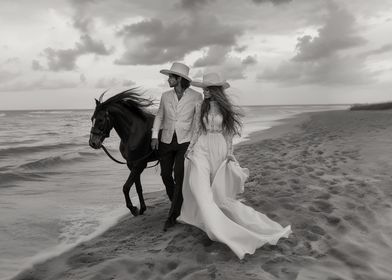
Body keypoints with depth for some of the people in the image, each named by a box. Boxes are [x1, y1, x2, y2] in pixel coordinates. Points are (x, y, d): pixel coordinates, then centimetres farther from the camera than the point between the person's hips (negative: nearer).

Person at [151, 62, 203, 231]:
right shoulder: (165, 96, 3)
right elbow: (159, 116, 12)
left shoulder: (196, 97, -6)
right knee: (165, 175, 9)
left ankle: (173, 215, 3)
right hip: (166, 141, 4)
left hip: (185, 142, -4)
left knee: (179, 177, -9)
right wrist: (155, 136, 1)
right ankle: (178, 205, 33)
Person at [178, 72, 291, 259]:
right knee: (201, 189, -10)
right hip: (201, 151, 0)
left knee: (220, 194, 0)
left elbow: (228, 133, 9)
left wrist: (229, 153, 6)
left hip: (219, 152, 0)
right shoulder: (201, 107, 3)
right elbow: (195, 131, 7)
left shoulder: (226, 108, 4)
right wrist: (190, 151, 5)